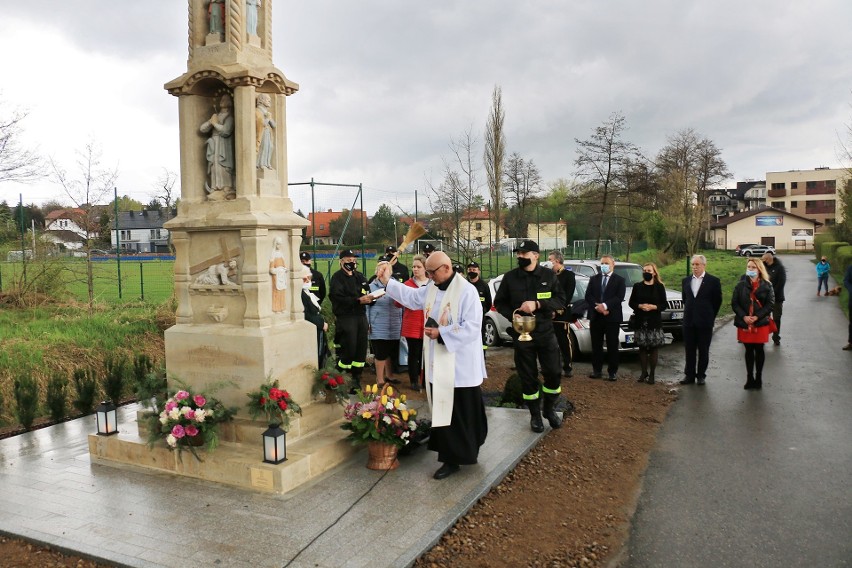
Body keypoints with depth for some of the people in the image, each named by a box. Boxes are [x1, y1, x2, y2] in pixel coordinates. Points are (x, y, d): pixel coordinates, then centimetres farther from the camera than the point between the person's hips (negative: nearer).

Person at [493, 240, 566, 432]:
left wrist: (537, 304, -20)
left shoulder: (548, 275, -1)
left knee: (554, 373, 2)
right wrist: (512, 315, -11)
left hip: (546, 332, 0)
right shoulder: (510, 277, -1)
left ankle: (550, 409, 25)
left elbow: (561, 300, -5)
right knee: (528, 377, 6)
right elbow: (499, 302, 7)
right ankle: (535, 415, 22)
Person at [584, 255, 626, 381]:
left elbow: (619, 298, -9)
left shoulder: (620, 280, 4)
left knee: (612, 346, 1)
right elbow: (588, 296, 3)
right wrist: (597, 307, -13)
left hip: (612, 317, -3)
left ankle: (612, 371, 7)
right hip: (596, 317, 3)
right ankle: (597, 370, 13)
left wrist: (605, 306, -20)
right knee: (596, 345, 6)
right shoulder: (593, 279, 13)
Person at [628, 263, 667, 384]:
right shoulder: (637, 286, 7)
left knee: (653, 348, 0)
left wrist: (653, 307, -16)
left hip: (654, 322, -1)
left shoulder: (659, 287, 3)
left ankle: (652, 374, 9)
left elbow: (664, 305, 1)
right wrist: (639, 306, -13)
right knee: (642, 348, 4)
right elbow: (631, 302, 6)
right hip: (640, 322, 2)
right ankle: (644, 372, 17)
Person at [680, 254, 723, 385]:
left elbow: (717, 301, 1)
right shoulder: (686, 281, 8)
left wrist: (710, 317, 4)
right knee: (689, 350, 7)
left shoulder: (713, 281, -4)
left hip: (705, 322, -3)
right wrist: (689, 312, 13)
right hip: (689, 321, 4)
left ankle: (701, 375, 15)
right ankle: (689, 375, 15)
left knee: (703, 350, 5)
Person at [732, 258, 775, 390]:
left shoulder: (767, 285, 0)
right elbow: (734, 303, 0)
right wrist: (744, 317, -13)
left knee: (759, 350, 5)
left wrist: (756, 317, -15)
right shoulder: (741, 285, 3)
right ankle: (749, 378, 16)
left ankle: (758, 378, 17)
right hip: (744, 323, 1)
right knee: (749, 351, 8)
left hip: (761, 323, -1)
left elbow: (770, 304, -4)